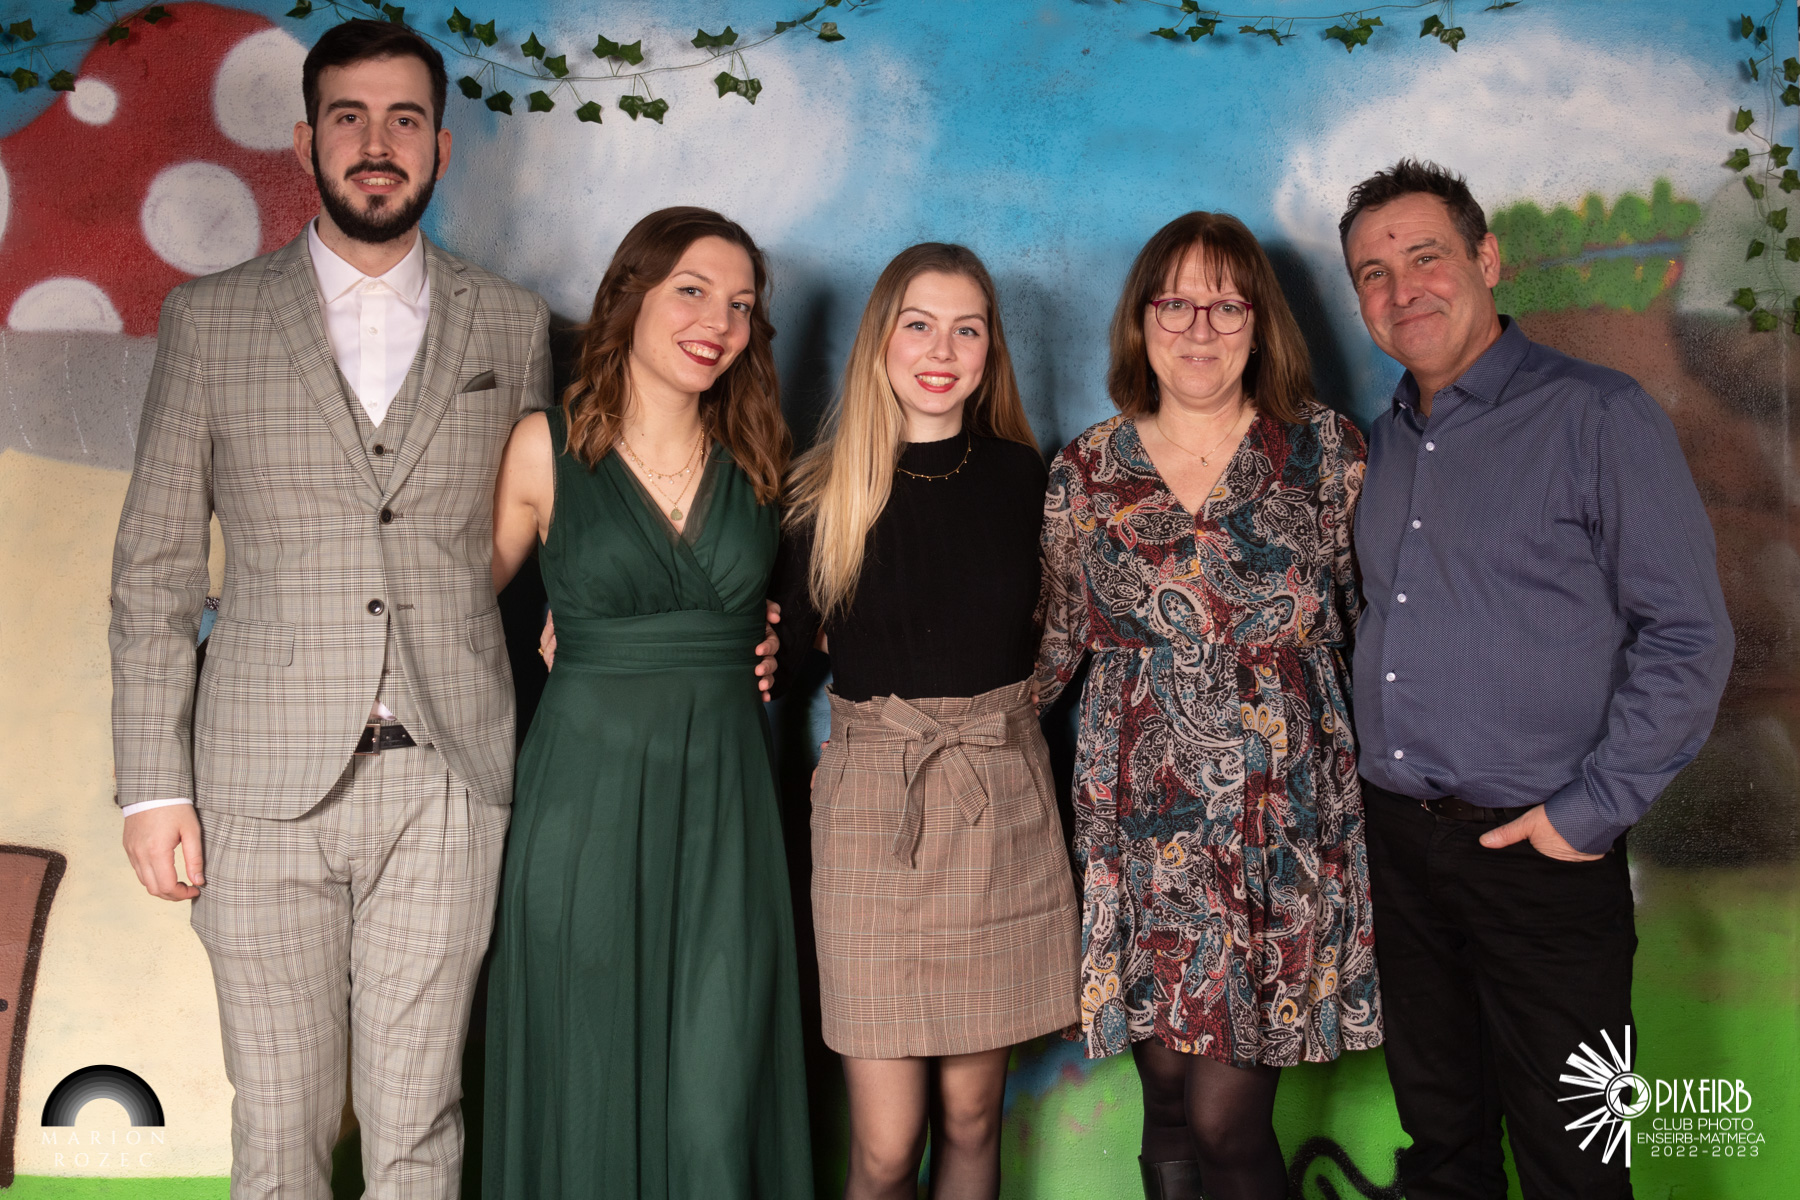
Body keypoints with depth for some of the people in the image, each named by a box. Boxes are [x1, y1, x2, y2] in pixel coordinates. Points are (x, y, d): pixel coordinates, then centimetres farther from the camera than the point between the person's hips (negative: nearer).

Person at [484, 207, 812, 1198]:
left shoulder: (756, 457, 6)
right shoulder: (547, 448, -2)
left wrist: (767, 653, 4)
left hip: (723, 793, 2)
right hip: (585, 789, -2)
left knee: (718, 1086, 3)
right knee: (586, 1081, 7)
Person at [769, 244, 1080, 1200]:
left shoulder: (1021, 478, 4)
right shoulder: (822, 491, -1)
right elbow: (776, 657, 6)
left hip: (1002, 803, 2)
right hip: (871, 806, -2)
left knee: (970, 1115, 11)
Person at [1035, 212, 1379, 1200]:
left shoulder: (1324, 451, 2)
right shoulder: (1086, 472, 6)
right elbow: (1050, 645, 12)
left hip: (1285, 832, -2)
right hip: (1140, 831, 2)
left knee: (1225, 1116, -4)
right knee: (1168, 1109, 9)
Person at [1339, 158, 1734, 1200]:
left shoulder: (1599, 417, -9)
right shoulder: (1383, 441, 11)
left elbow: (1689, 635, -11)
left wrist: (1590, 812, -14)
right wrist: (1370, 765, 8)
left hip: (1538, 852, -5)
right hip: (1396, 841, 5)